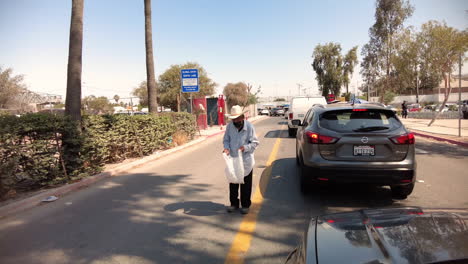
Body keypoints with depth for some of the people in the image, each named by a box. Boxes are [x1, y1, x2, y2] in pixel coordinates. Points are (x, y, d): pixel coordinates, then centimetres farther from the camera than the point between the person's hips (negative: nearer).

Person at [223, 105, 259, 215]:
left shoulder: (249, 126, -12)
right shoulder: (229, 126, -4)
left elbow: (255, 143, -8)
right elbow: (226, 140, 7)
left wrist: (245, 147, -24)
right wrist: (226, 148, -13)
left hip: (246, 160, -3)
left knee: (246, 184, 8)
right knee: (233, 183, 14)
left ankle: (245, 205, 24)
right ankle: (234, 203, 30)